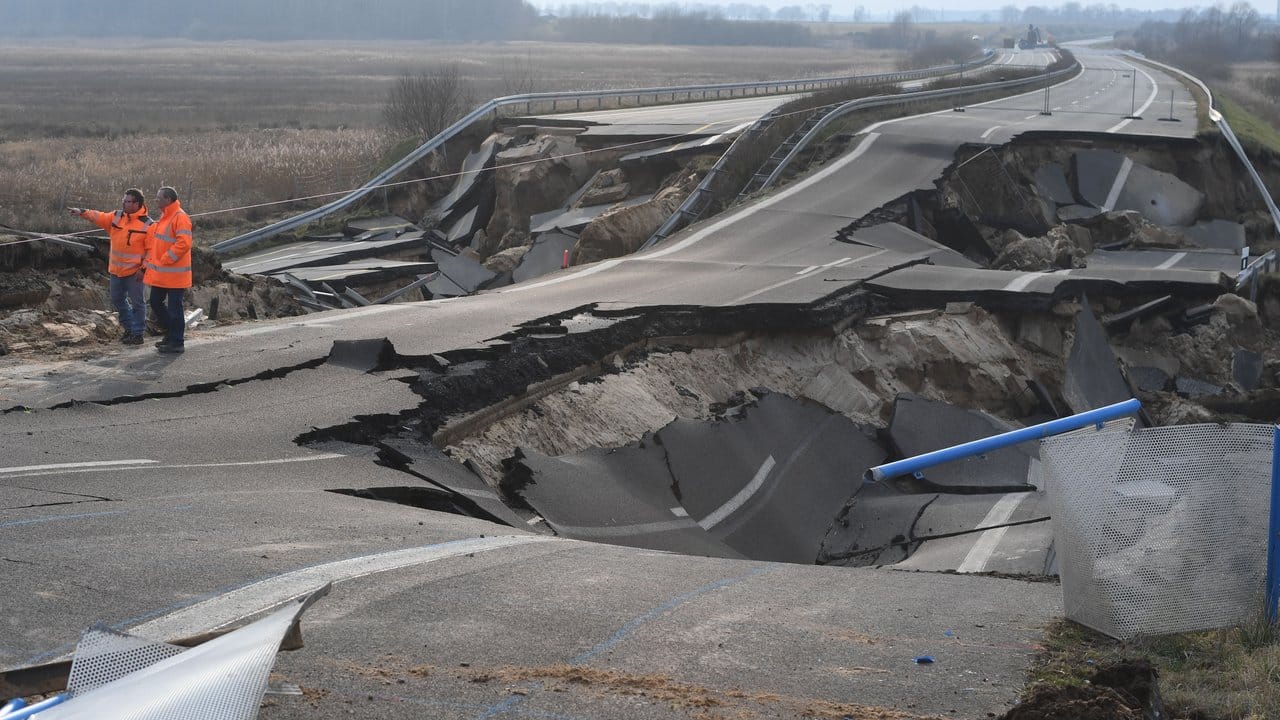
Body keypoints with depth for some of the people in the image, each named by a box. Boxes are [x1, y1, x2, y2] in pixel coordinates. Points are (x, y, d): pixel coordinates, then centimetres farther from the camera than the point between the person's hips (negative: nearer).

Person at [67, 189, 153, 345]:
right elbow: (99, 217, -2)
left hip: (134, 272, -7)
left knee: (136, 302, 1)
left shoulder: (146, 224, -13)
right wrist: (82, 212, -17)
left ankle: (138, 334, 10)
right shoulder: (116, 217, 6)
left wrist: (144, 269, -16)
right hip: (116, 270, 7)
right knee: (117, 300, 15)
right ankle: (129, 328, 29)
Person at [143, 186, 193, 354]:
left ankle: (177, 342, 6)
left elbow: (183, 243, -25)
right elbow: (154, 240, 26)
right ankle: (172, 334, 27)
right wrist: (152, 260, 14)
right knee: (155, 303, 15)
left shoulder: (180, 217, -16)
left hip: (174, 274, -10)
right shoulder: (164, 217, 15)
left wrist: (165, 259, -20)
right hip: (161, 273, 10)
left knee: (174, 307, -2)